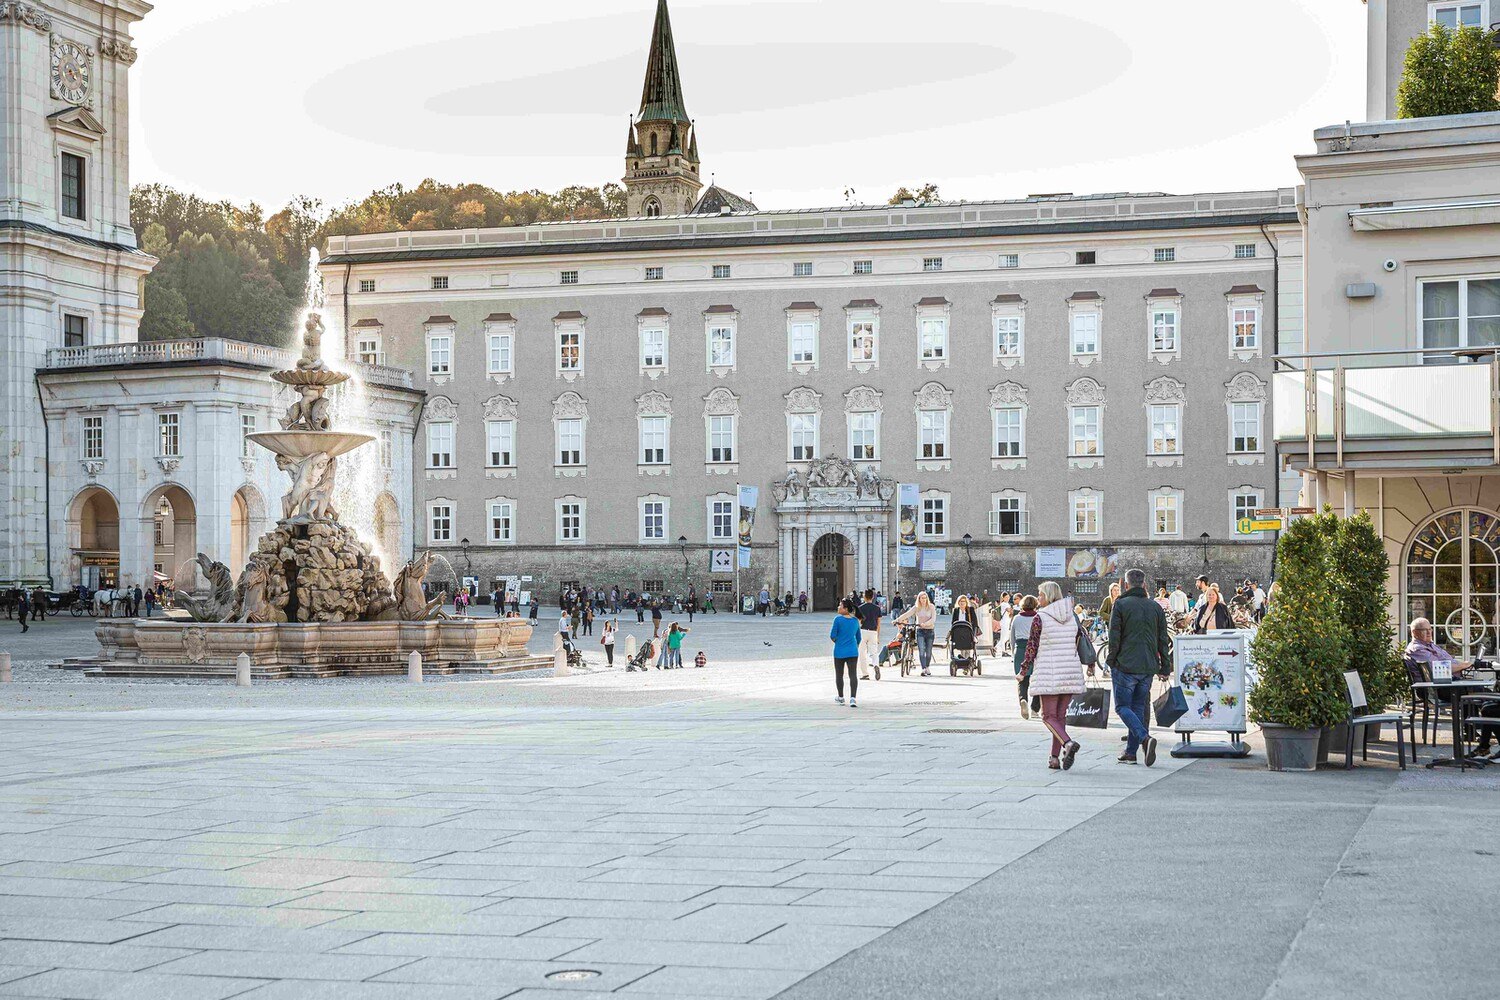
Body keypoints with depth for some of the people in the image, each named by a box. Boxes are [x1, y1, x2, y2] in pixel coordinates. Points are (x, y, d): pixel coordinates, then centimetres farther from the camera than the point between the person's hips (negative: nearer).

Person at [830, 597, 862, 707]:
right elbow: (858, 638, 13)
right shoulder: (855, 620, 4)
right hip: (853, 652, 3)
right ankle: (852, 698, -17)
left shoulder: (838, 619, -11)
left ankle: (841, 698, 25)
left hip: (840, 652, -3)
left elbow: (832, 636, -10)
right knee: (853, 674, -2)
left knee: (839, 675, 13)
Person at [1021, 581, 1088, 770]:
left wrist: (1024, 671, 2)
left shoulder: (1040, 618, -7)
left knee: (1049, 716, -1)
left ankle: (1068, 743, -27)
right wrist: (1091, 664, 22)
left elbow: (1032, 646, -6)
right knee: (1060, 715, 11)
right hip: (1071, 673, 5)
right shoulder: (1072, 616, 8)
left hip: (1048, 673, -5)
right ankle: (1055, 758, 9)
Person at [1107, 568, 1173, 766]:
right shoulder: (1156, 607, 8)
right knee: (1139, 708, 13)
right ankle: (1131, 752, 13)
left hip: (1125, 666, -5)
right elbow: (1164, 640, 9)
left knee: (1123, 707, 2)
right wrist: (1165, 667, 14)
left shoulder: (1121, 605, -5)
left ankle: (1145, 738, -20)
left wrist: (1111, 663, 1)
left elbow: (1114, 637, -8)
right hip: (1148, 668, 5)